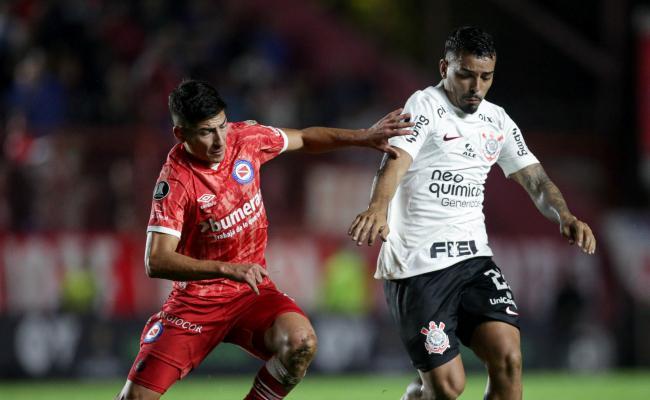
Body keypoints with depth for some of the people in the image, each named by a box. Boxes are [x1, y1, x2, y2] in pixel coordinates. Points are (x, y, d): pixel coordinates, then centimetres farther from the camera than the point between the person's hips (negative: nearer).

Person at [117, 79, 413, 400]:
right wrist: (227, 269, -38)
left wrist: (362, 137, 1)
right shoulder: (175, 181, -20)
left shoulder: (245, 138, -6)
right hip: (196, 298, -3)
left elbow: (305, 139, 14)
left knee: (301, 342, -28)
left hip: (250, 291, 3)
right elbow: (156, 262, -27)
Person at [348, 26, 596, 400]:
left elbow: (536, 179, 12)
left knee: (508, 358, -16)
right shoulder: (426, 106, -7)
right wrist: (378, 209, -44)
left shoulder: (498, 120, 12)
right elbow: (395, 161, -23)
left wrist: (566, 217, -9)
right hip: (417, 266, -5)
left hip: (473, 257, 5)